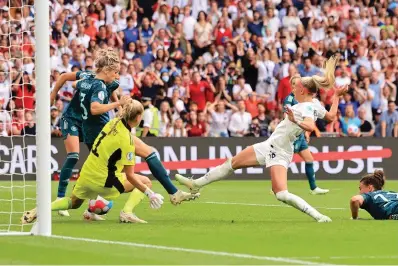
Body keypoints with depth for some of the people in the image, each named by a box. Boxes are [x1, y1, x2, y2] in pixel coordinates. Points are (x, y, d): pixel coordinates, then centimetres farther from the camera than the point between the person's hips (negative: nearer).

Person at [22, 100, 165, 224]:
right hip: (103, 180, -7)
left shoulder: (114, 122, -3)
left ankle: (39, 210, 12)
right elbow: (130, 176, -18)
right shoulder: (127, 140, -21)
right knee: (146, 182, 3)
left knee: (73, 202, 32)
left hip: (86, 173, 7)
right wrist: (149, 193, -13)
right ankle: (127, 212, -11)